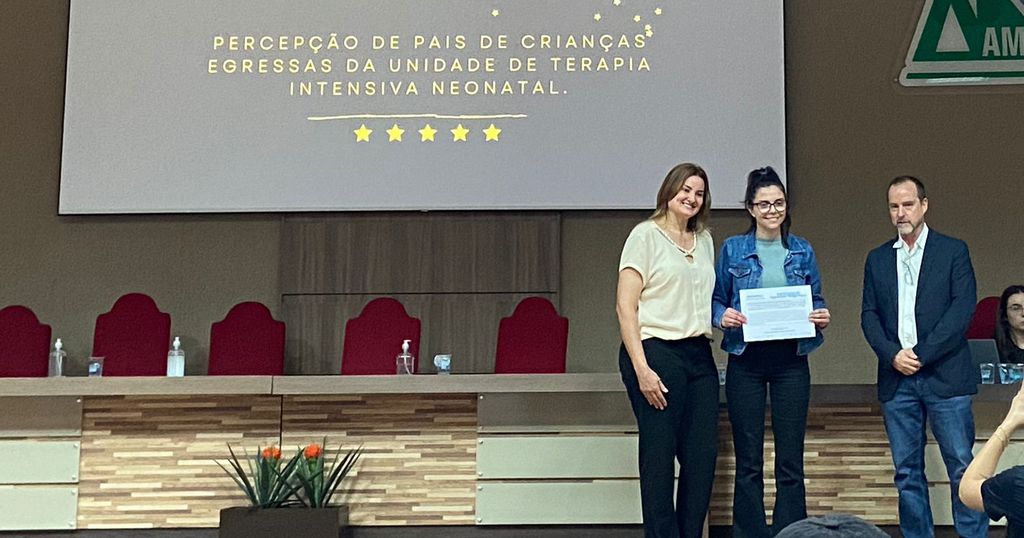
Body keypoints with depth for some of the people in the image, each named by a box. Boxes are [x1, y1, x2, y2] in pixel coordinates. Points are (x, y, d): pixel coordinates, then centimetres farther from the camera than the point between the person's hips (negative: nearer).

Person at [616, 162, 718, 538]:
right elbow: (625, 307, -9)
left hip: (699, 354, 6)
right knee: (659, 455, -1)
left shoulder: (704, 240, 17)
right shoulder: (646, 235, -2)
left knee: (703, 453, 4)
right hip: (656, 351, -6)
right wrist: (641, 368, -16)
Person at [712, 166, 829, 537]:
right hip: (746, 360, -1)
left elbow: (816, 301, 13)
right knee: (748, 461, 4)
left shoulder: (802, 251, 8)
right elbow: (715, 300, 6)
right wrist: (723, 317, -14)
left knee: (791, 460, 3)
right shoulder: (732, 250, 3)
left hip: (791, 361, 1)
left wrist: (821, 317, -8)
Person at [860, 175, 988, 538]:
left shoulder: (953, 251, 3)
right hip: (897, 378, 3)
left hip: (945, 375, -3)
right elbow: (869, 315, 8)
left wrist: (921, 354, -12)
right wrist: (893, 355, -8)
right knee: (907, 471, 6)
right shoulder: (877, 259, 13)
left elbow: (963, 308, -6)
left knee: (963, 467, -3)